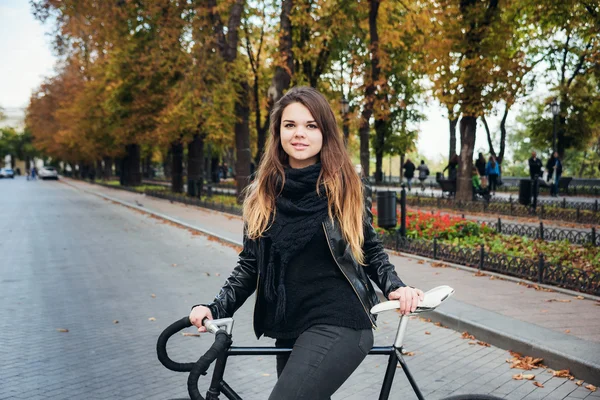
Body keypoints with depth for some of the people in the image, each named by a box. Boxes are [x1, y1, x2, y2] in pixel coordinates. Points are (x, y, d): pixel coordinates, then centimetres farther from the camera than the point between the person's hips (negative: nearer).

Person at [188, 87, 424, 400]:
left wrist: (395, 288, -9)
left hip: (339, 323, -5)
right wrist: (216, 308, -5)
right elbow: (250, 264, 8)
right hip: (289, 330, 5)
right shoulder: (263, 193, 5)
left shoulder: (344, 187, -1)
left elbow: (370, 249, 7)